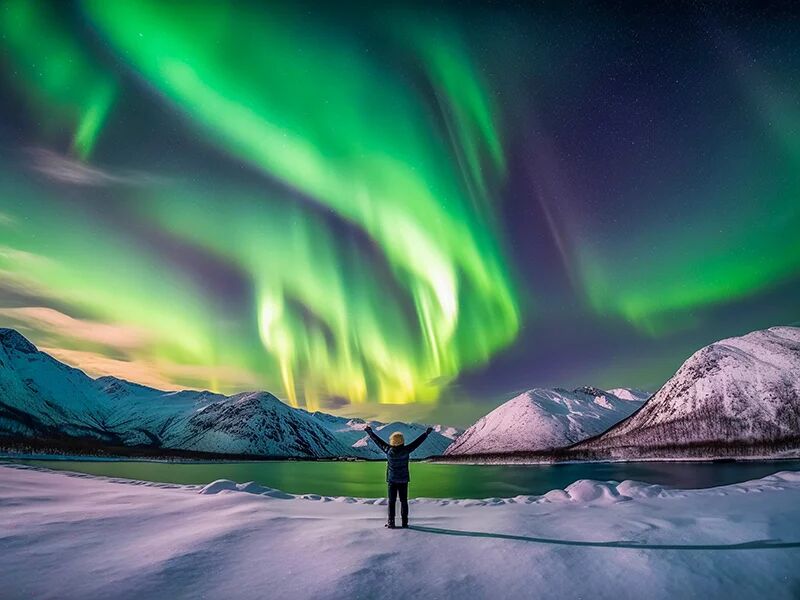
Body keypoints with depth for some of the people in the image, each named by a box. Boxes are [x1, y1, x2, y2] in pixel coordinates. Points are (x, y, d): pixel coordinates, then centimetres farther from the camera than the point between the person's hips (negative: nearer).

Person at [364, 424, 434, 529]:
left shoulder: (388, 450, -12)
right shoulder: (406, 450, -13)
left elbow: (378, 440, -3)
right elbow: (417, 442, -6)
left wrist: (370, 431, 7)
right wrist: (426, 433, 3)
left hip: (392, 480, 0)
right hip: (403, 480, 0)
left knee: (391, 501, 8)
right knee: (404, 501, 9)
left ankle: (391, 522, 8)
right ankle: (404, 522, 11)